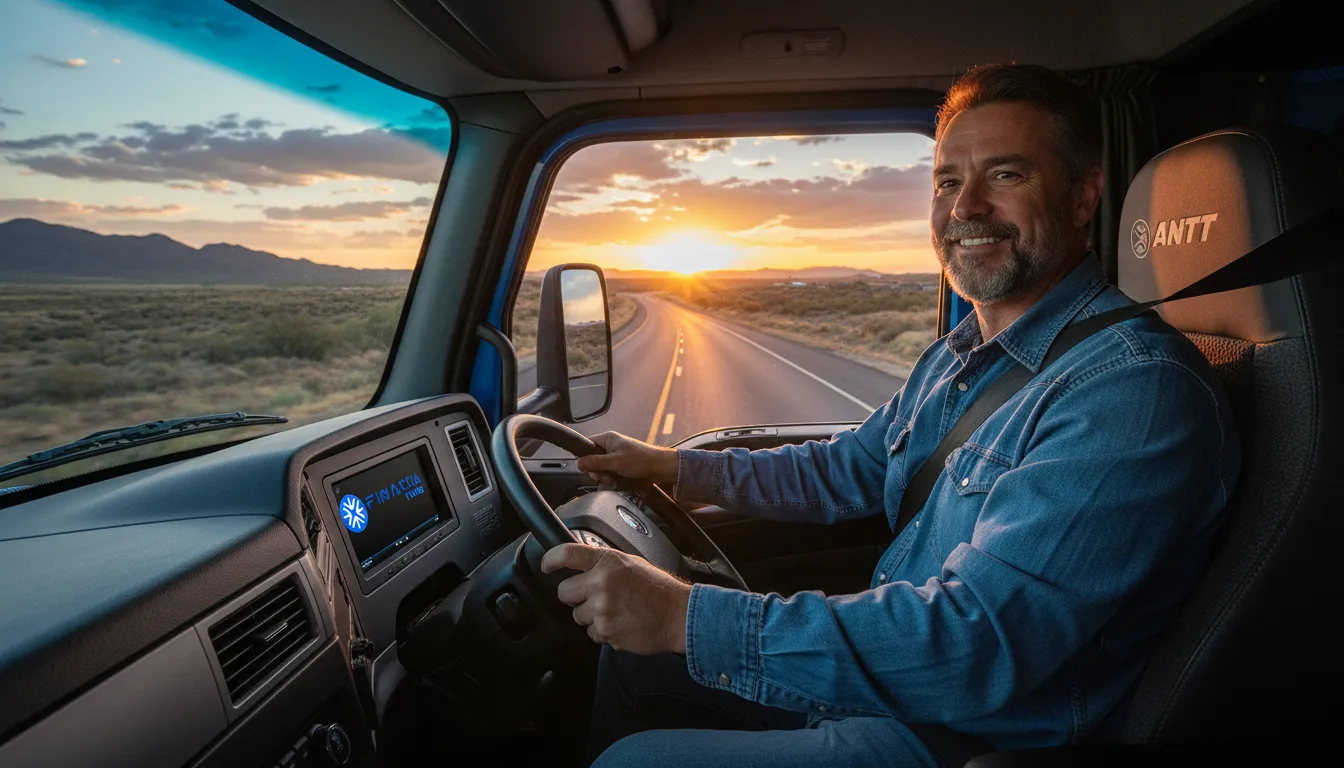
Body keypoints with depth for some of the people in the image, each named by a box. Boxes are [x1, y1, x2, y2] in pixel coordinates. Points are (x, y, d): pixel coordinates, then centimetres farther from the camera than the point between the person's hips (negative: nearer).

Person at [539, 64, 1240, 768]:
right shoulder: (959, 356, 6)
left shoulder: (1137, 389, -25)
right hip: (882, 673, 9)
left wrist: (688, 619, -35)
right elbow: (848, 471, 19)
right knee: (630, 649, 13)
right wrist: (673, 466, 13)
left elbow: (982, 643, -33)